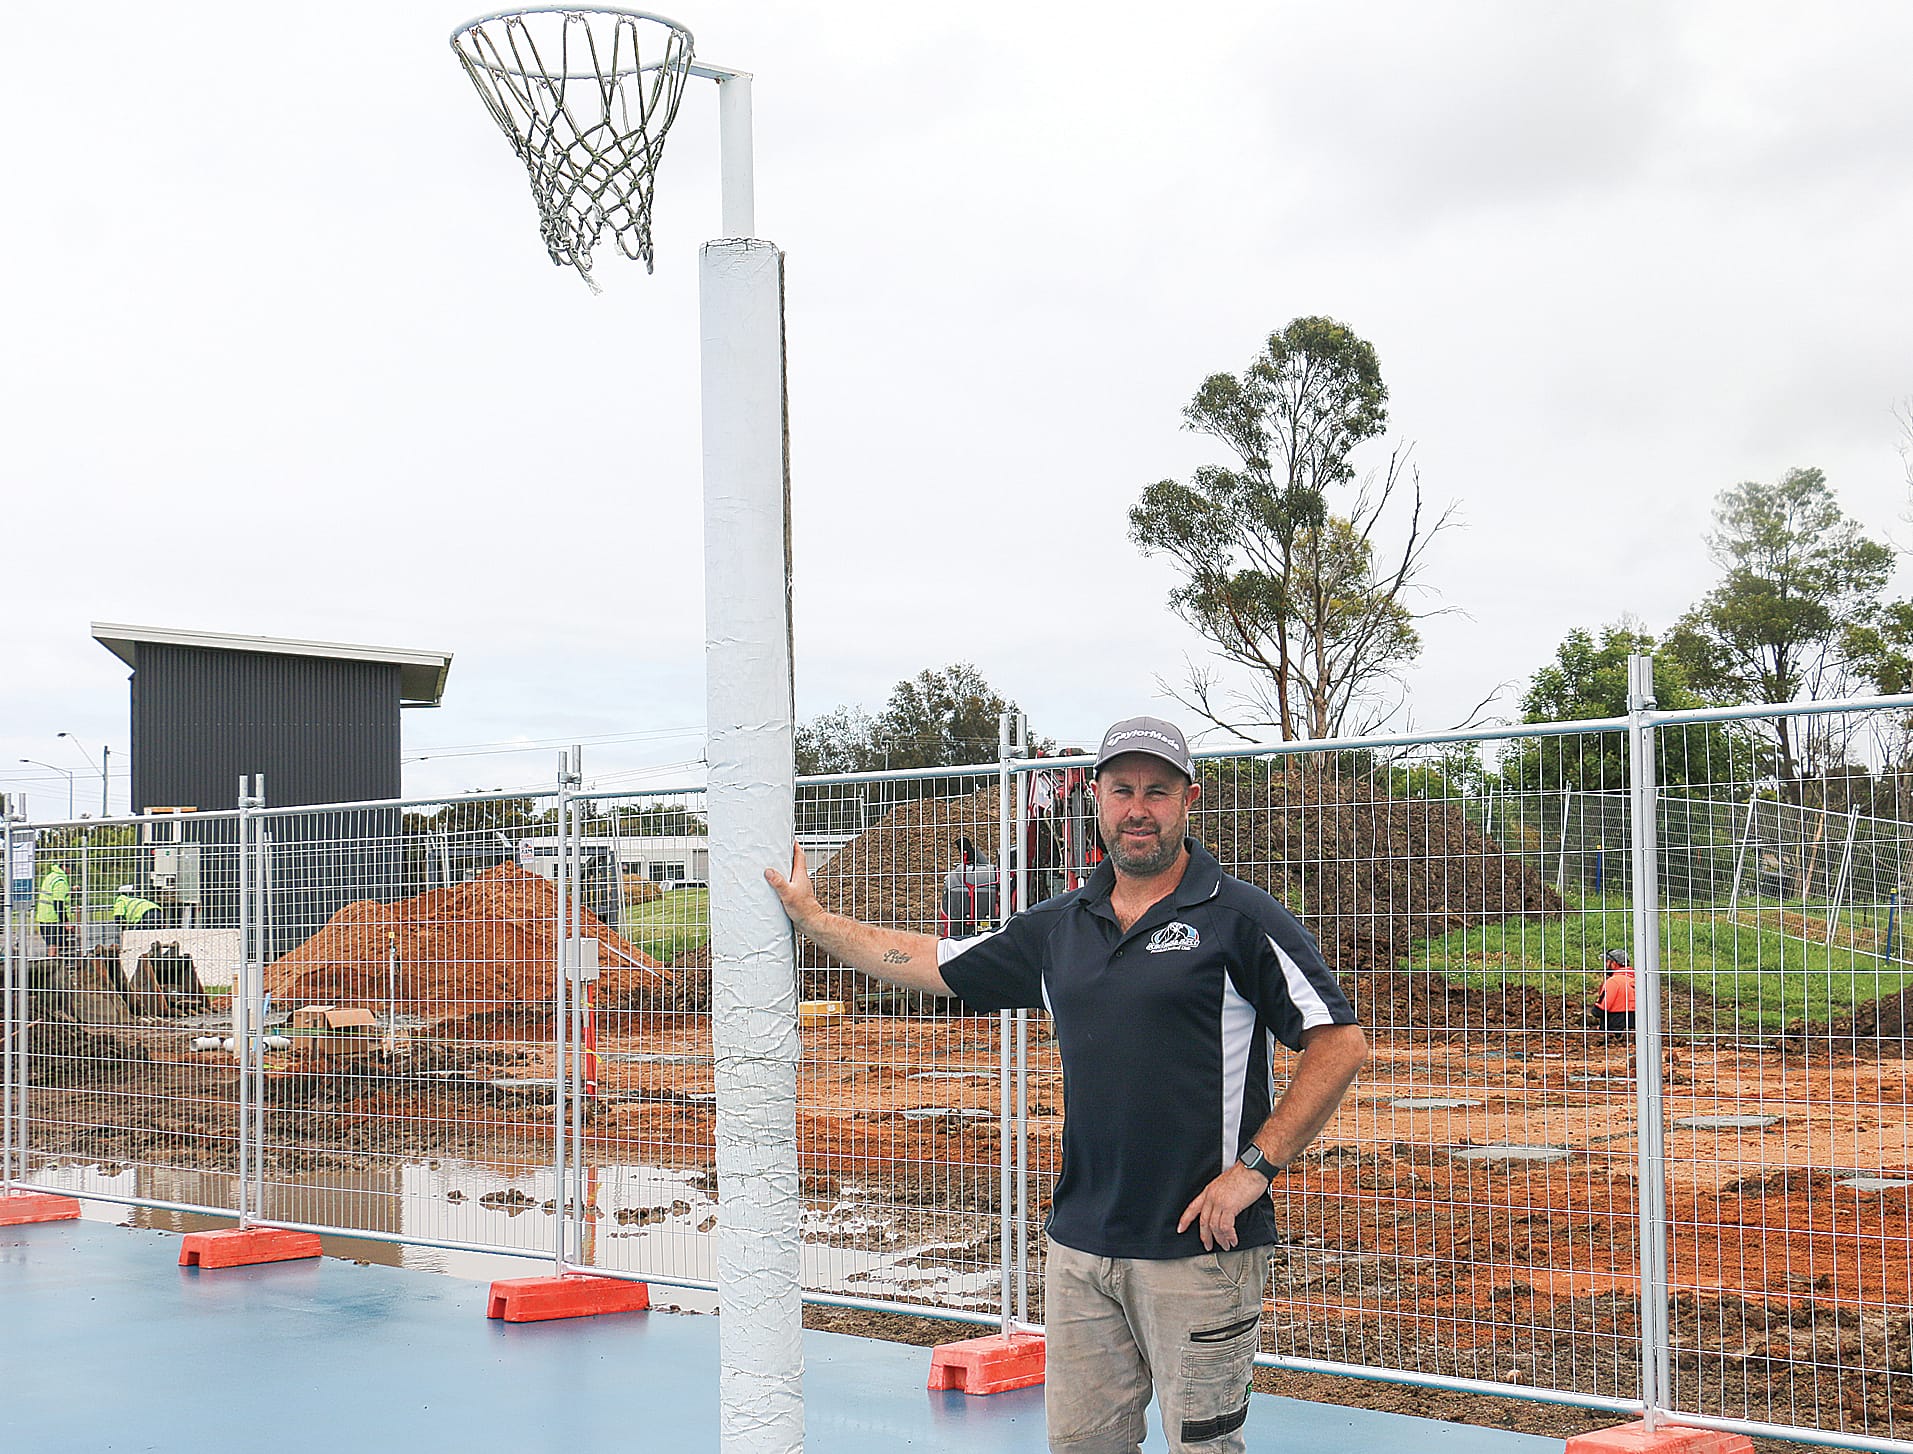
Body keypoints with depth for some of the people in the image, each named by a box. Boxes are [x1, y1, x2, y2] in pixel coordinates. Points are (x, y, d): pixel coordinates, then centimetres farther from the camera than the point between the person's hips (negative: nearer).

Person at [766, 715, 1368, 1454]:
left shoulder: (1241, 919, -6)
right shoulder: (1058, 927, 12)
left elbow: (1341, 1044, -9)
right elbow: (932, 963, 23)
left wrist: (1254, 1168, -13)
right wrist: (812, 917, 23)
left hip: (1199, 1247, -6)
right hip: (1080, 1246, 6)